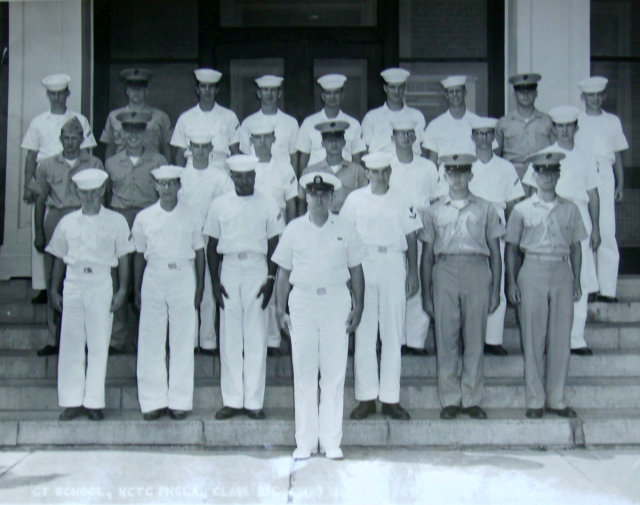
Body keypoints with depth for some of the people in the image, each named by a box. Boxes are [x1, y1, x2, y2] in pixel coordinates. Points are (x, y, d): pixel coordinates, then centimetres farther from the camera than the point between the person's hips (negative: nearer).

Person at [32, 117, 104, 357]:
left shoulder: (94, 164, 10)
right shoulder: (47, 165, 12)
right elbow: (41, 201, 13)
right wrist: (38, 233, 8)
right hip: (55, 222, 1)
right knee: (53, 279, -1)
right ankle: (53, 339, 4)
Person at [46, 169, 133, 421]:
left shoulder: (116, 221, 4)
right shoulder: (67, 222, 10)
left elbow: (123, 258, 5)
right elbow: (59, 258, 14)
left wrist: (122, 289, -3)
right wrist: (54, 290, 9)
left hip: (101, 282, -2)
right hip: (73, 282, 2)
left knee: (99, 344, 0)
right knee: (70, 342, 2)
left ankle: (94, 402, 7)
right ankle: (72, 401, 10)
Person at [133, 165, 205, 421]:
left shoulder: (190, 216, 4)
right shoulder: (144, 217, 6)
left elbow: (199, 253, 8)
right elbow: (139, 255, 10)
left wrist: (200, 286, 4)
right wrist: (137, 290, 9)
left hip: (184, 278, -1)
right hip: (154, 277, 1)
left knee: (183, 342, 2)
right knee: (151, 342, 2)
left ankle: (180, 401, 11)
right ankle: (153, 401, 10)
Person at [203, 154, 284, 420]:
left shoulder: (268, 205, 4)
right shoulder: (219, 205, 7)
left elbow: (274, 245, 4)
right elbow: (212, 245, 9)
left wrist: (270, 279, -4)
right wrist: (215, 281, 1)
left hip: (257, 270, -1)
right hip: (229, 270, 1)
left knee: (256, 338, 0)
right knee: (229, 338, 3)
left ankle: (254, 401, 7)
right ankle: (232, 400, 11)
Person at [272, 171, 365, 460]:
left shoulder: (344, 230, 7)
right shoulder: (294, 229, 7)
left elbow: (356, 270, 10)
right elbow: (284, 272, 9)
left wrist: (358, 306, 2)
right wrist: (281, 309, 3)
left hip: (336, 300, 0)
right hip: (302, 299, 0)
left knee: (334, 373, 0)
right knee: (303, 373, 2)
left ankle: (331, 441, 8)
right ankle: (305, 442, 10)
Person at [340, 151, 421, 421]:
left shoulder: (401, 202, 9)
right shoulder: (355, 199, 6)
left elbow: (411, 238, 11)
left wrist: (413, 272, 6)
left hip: (394, 267, 1)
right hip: (363, 267, -1)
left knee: (393, 335, 3)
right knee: (364, 333, 1)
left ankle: (391, 398, 9)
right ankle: (366, 397, 8)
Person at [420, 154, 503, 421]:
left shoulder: (485, 209, 11)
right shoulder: (434, 211, 12)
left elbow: (495, 252, 12)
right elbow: (427, 255, 13)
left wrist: (496, 290, 6)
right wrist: (426, 293, 9)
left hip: (477, 271, 0)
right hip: (444, 271, 0)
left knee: (475, 338, 1)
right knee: (445, 338, 0)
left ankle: (472, 399, 10)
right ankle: (449, 400, 8)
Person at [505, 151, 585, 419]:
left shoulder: (570, 209, 9)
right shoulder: (522, 209, 2)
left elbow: (576, 247, 13)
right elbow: (511, 247, 5)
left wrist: (576, 281, 8)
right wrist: (512, 282, -2)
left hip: (562, 272, 2)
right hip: (533, 270, -2)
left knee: (561, 338, 4)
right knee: (533, 339, 0)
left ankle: (556, 399, 13)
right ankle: (535, 400, 9)